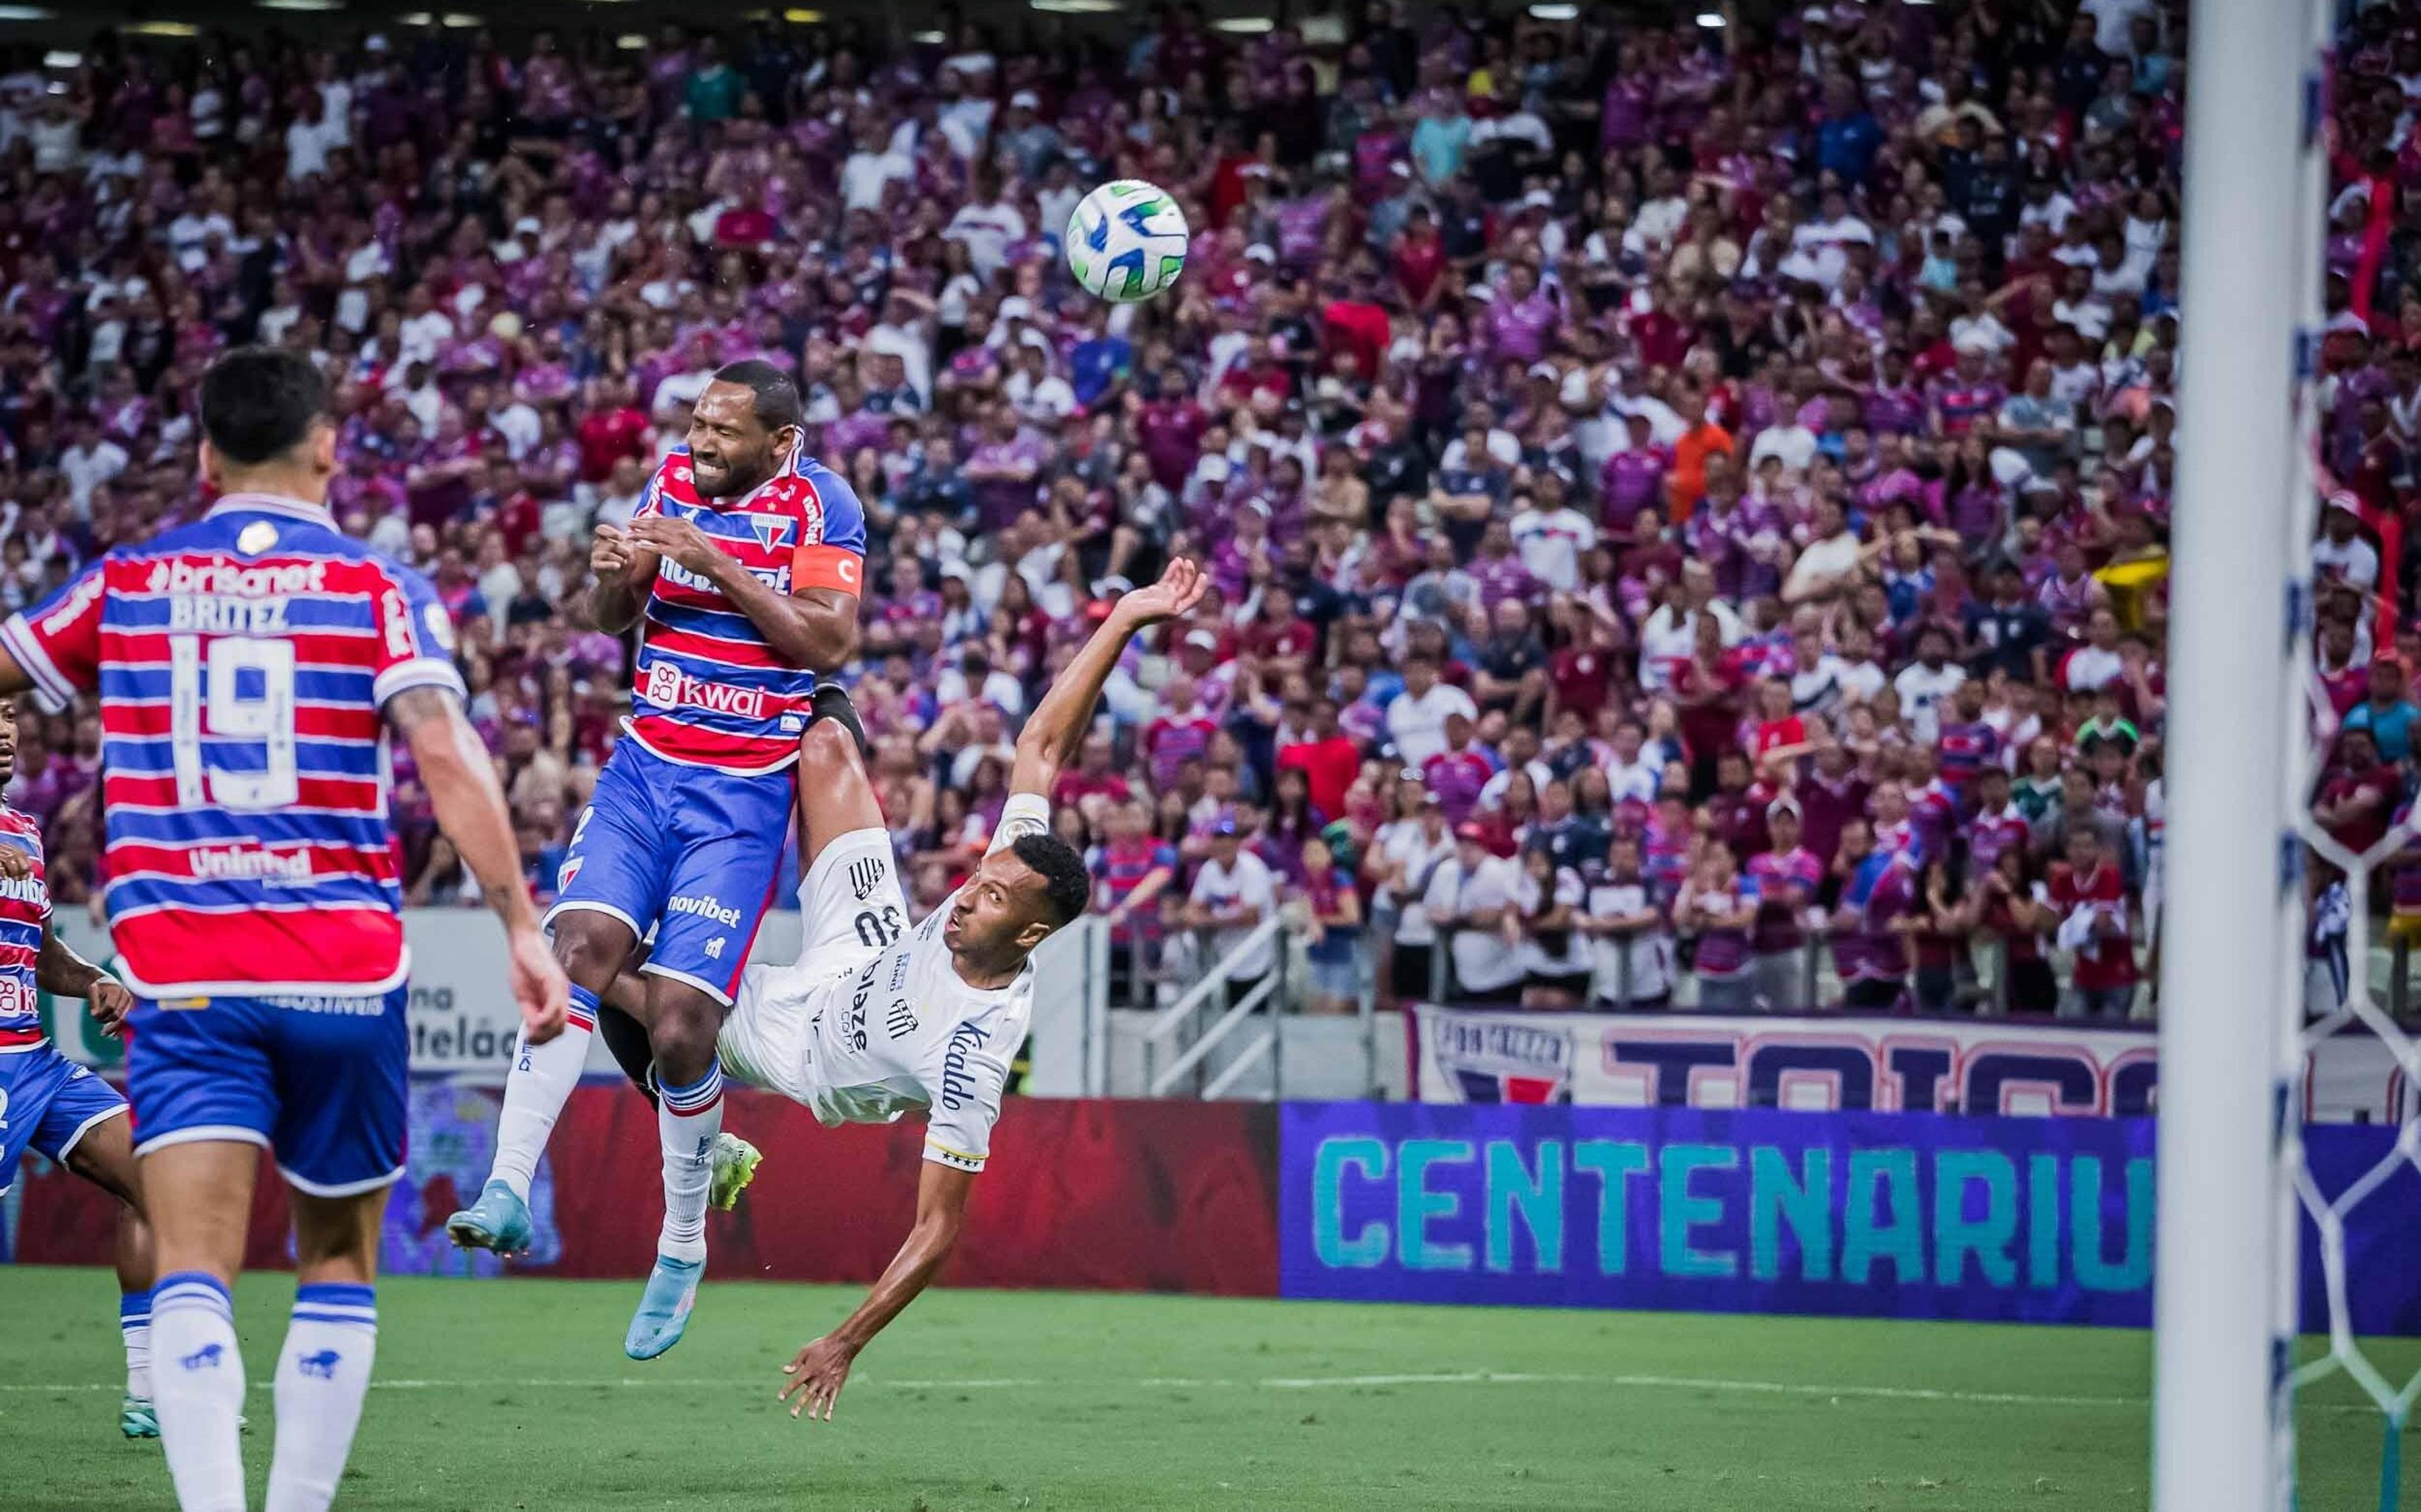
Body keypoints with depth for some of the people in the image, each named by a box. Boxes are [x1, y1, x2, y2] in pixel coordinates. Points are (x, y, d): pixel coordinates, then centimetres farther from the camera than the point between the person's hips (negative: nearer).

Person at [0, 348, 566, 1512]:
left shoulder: (125, 584, 8)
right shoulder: (378, 589, 1)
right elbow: (445, 758, -11)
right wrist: (522, 926, -12)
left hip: (182, 978, 0)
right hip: (345, 973, 0)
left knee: (191, 1277, -10)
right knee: (338, 1272, 17)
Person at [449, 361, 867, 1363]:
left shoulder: (819, 506, -7)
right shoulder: (676, 480, 7)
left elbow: (830, 642, -16)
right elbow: (614, 620, 14)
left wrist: (718, 564, -21)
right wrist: (616, 574, -10)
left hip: (744, 794, -4)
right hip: (644, 770, 4)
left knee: (679, 1028, -10)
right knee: (580, 948, -19)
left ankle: (683, 1246, 9)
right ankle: (509, 1188, -23)